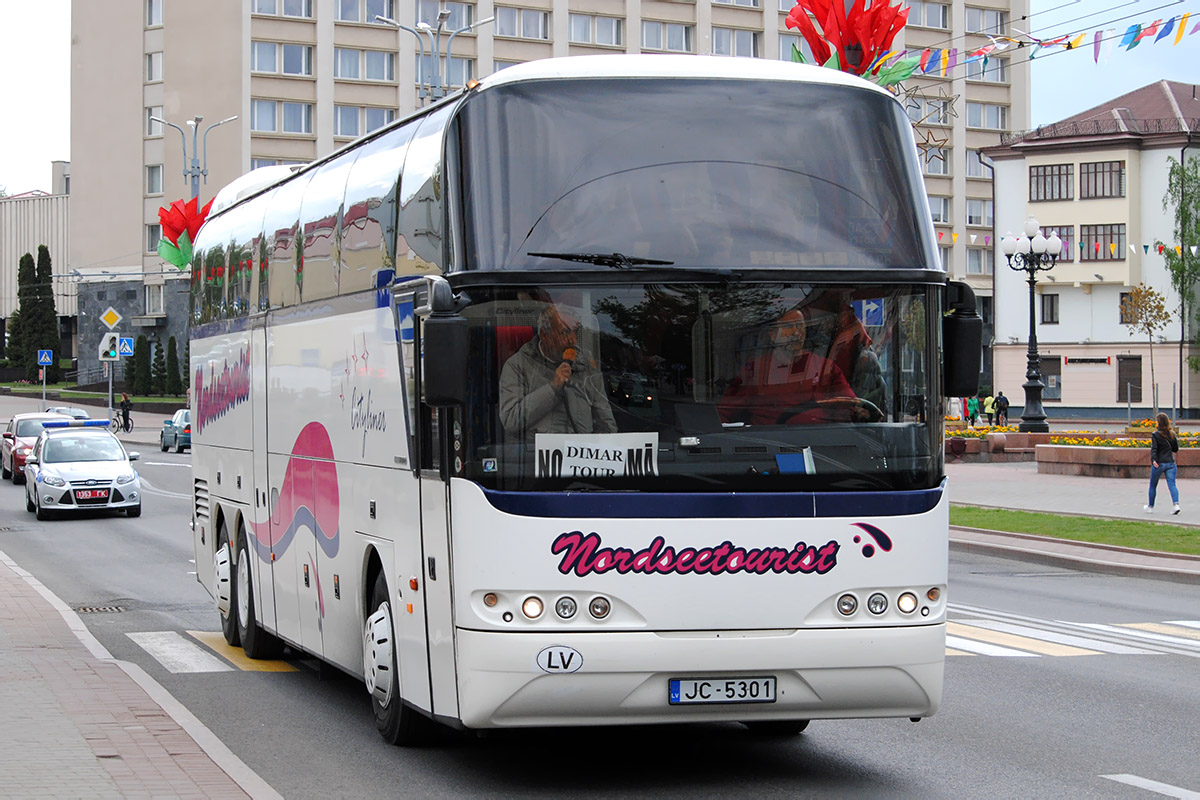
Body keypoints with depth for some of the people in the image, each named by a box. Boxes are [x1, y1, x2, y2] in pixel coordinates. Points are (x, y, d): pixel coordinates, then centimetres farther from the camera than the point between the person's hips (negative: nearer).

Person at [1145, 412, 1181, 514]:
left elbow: (1154, 449, -19)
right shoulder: (1172, 434, 5)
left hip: (1159, 464, -3)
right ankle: (1176, 504, -23)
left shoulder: (1155, 435, -8)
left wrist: (1153, 460, -29)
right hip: (1171, 463, 3)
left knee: (1153, 486, 13)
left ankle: (1151, 507, 24)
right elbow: (1176, 449, 12)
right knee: (1172, 484, -3)